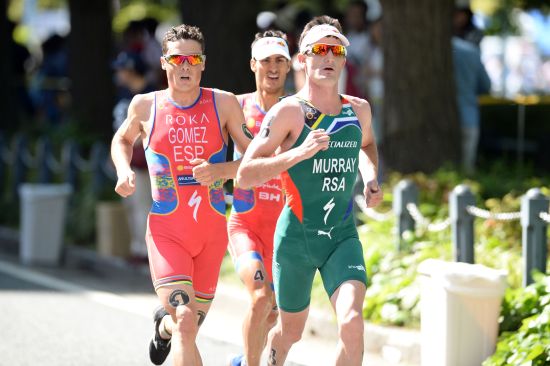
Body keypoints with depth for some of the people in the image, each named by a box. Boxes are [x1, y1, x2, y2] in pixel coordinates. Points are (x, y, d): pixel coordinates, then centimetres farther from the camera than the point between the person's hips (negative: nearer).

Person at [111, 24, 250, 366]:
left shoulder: (224, 104, -3)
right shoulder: (145, 106, -1)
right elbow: (122, 140, 21)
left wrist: (220, 171, -21)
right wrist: (124, 171, 1)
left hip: (212, 231, 2)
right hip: (166, 231, -2)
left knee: (189, 324, 17)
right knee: (185, 325, -20)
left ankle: (164, 325, 53)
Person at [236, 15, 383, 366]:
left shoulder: (359, 110, 4)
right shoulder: (289, 111, -11)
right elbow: (244, 176, -15)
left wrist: (371, 178, 9)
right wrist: (298, 153, -25)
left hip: (343, 235, 2)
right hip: (296, 235, -2)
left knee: (352, 321, -22)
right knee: (291, 330, 15)